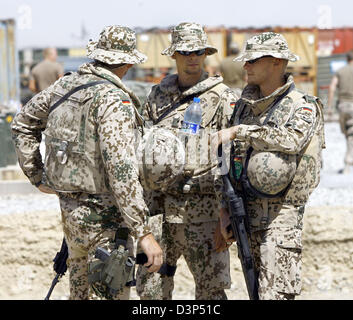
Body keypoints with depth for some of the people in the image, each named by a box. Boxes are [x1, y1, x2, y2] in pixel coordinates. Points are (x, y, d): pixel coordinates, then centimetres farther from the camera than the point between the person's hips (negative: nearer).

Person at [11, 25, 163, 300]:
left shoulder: (65, 86, 5)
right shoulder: (114, 101, -20)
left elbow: (23, 123, 20)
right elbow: (121, 170, -28)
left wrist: (36, 176, 22)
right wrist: (143, 233, -28)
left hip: (69, 208, 8)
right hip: (103, 217, -8)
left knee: (80, 286, 26)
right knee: (115, 292, -4)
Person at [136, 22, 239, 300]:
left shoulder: (223, 98, -1)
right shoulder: (157, 95, 14)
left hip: (203, 211, -4)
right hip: (159, 207, 4)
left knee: (211, 289, -3)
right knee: (150, 288, 6)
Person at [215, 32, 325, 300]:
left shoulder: (303, 107, -5)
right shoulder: (246, 104, 14)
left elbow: (291, 140, -28)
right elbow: (231, 162, 17)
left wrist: (238, 132, -22)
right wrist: (225, 210, 11)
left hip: (281, 217, -7)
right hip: (247, 214, 7)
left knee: (276, 294, -13)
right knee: (255, 291, 10)